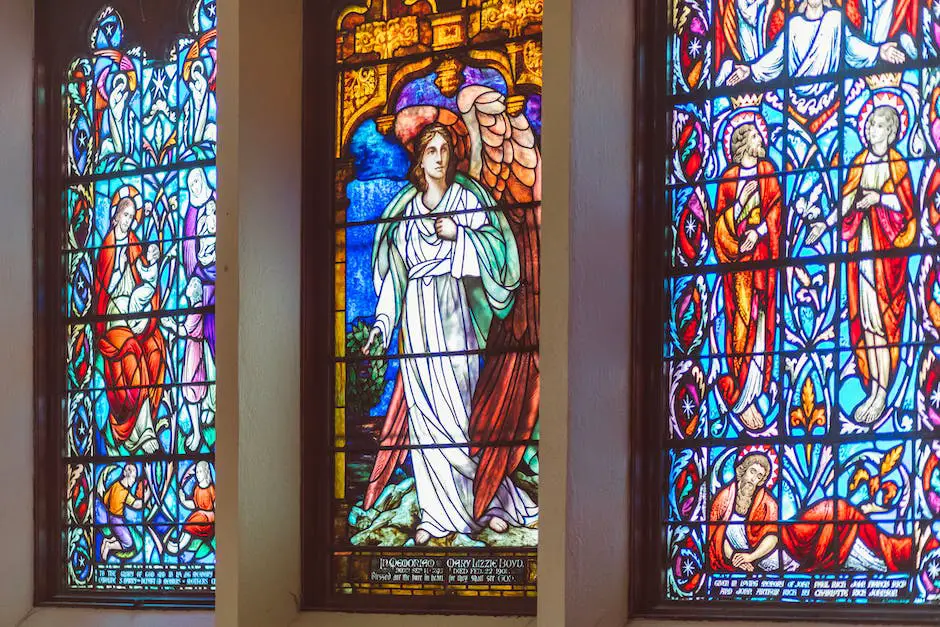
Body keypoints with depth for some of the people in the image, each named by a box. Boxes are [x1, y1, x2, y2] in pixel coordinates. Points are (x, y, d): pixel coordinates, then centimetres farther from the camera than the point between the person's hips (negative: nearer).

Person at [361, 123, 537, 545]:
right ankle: (439, 512, 1)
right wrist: (381, 322, 6)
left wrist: (458, 234, -14)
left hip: (453, 308, -3)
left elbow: (494, 244, -1)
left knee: (460, 404, -9)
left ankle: (498, 497, 1)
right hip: (416, 311, 4)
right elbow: (394, 270, 13)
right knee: (423, 408, -1)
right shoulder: (405, 209, 14)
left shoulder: (467, 197, 6)